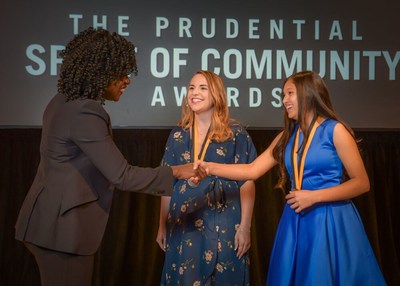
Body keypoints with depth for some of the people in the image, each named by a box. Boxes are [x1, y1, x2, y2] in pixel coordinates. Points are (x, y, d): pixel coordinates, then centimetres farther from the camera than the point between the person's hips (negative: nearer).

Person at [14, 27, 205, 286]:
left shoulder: (65, 101, 8)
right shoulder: (85, 113, -22)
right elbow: (121, 176, -22)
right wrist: (175, 172, -13)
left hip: (56, 218, 10)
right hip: (62, 224, -10)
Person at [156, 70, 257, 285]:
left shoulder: (236, 134, -3)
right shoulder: (178, 135, 7)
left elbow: (247, 182, -5)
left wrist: (245, 227, -10)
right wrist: (162, 225, 9)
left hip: (223, 225, -3)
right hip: (184, 225, 3)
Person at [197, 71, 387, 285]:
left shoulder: (335, 130, -6)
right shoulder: (287, 136, 10)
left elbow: (361, 183, -9)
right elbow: (252, 170, 3)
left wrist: (315, 196, -15)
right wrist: (209, 167, -8)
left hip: (331, 221, -5)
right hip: (297, 221, 5)